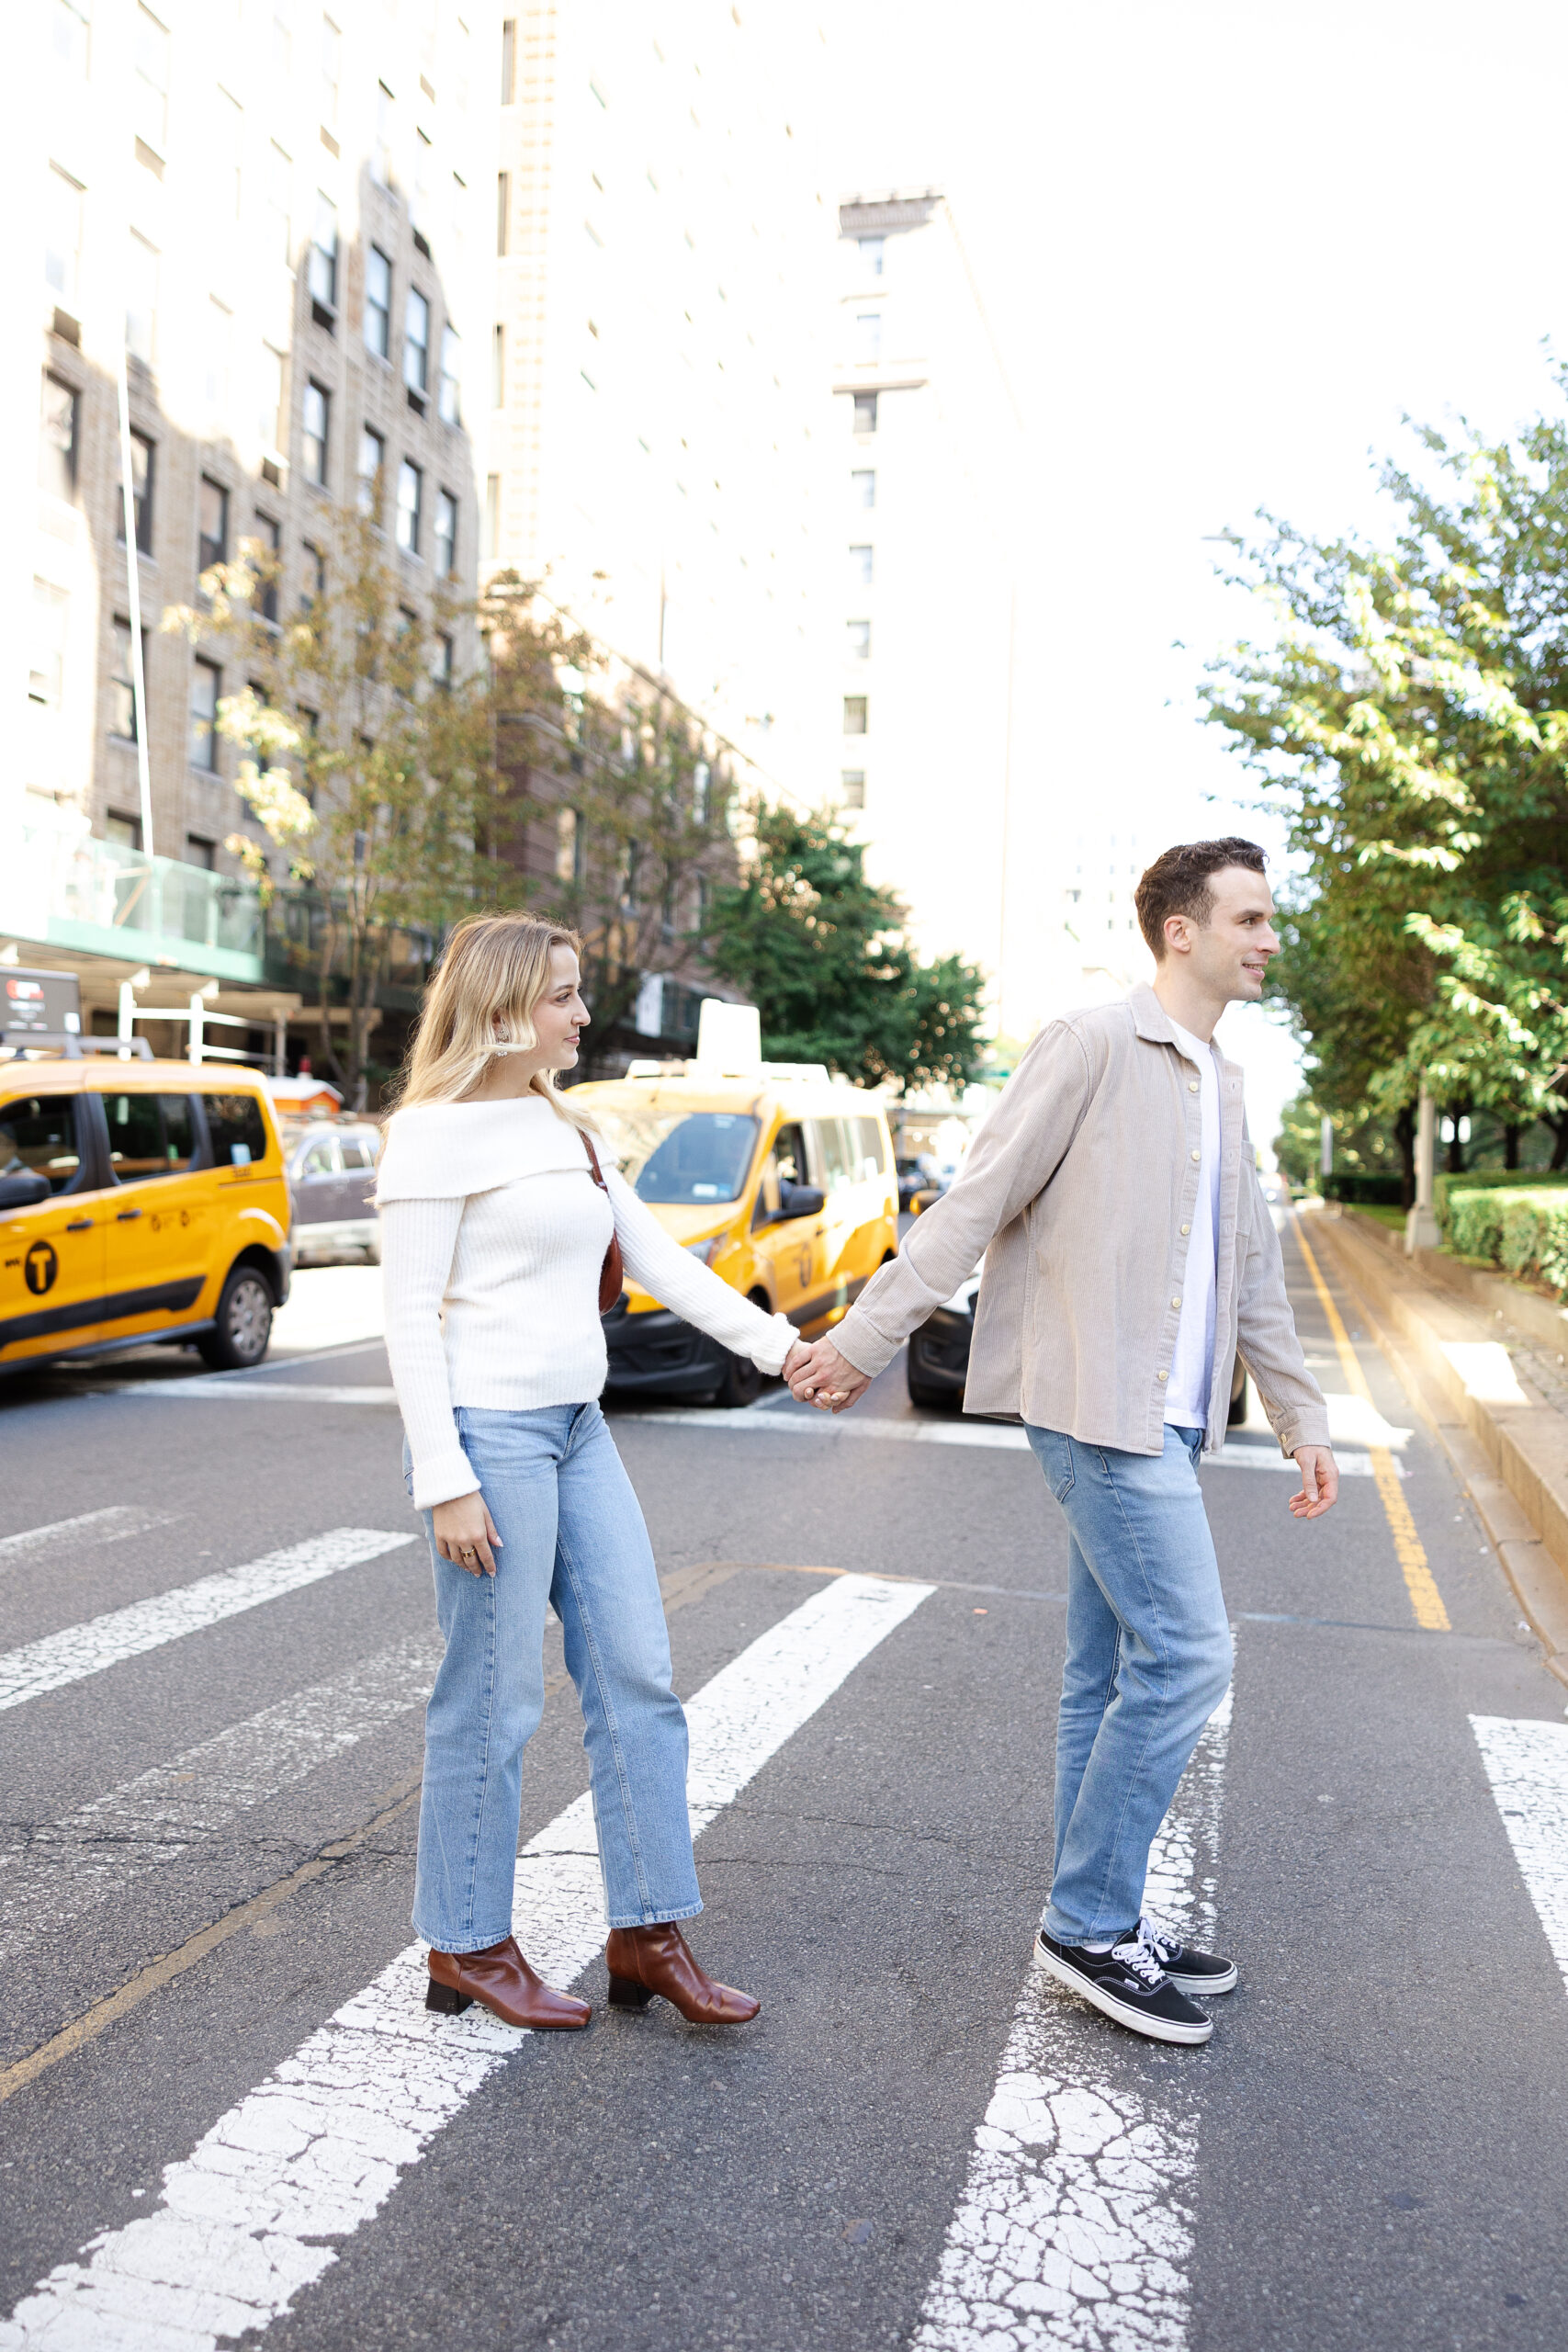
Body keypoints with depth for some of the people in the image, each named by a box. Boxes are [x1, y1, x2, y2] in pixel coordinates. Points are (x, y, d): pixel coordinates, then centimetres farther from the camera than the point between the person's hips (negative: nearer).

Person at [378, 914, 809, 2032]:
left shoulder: (567, 1128, 15)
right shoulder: (438, 1133, -10)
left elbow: (659, 1259, 14)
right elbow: (411, 1313, -13)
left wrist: (779, 1344, 6)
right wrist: (443, 1480, -17)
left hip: (579, 1430, 8)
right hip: (491, 1432, -8)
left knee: (637, 1678, 8)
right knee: (495, 1701, 2)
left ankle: (648, 1934, 20)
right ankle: (468, 1948, 20)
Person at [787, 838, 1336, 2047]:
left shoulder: (1222, 1086, 18)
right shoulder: (1092, 1045, -8)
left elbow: (1253, 1269, 23)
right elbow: (976, 1202, -10)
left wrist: (1302, 1418, 22)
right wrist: (866, 1336, -11)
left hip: (1165, 1414, 9)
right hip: (1099, 1403, -8)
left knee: (1114, 1673, 13)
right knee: (1186, 1653, -9)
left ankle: (1099, 1923, 23)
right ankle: (1091, 1919, 4)